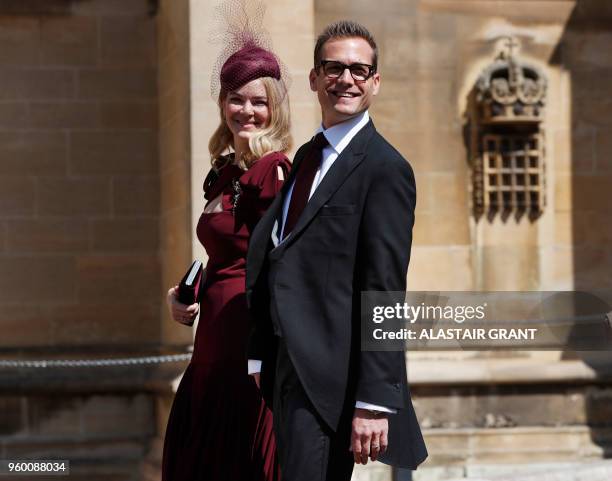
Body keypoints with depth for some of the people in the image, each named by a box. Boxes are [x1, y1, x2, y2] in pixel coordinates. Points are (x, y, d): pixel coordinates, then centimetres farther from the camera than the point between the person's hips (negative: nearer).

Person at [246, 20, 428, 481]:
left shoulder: (385, 168, -11)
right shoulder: (307, 155, 17)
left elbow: (385, 292, -16)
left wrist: (374, 403, -21)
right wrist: (262, 361, 12)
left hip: (331, 380, -9)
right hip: (289, 367, 9)